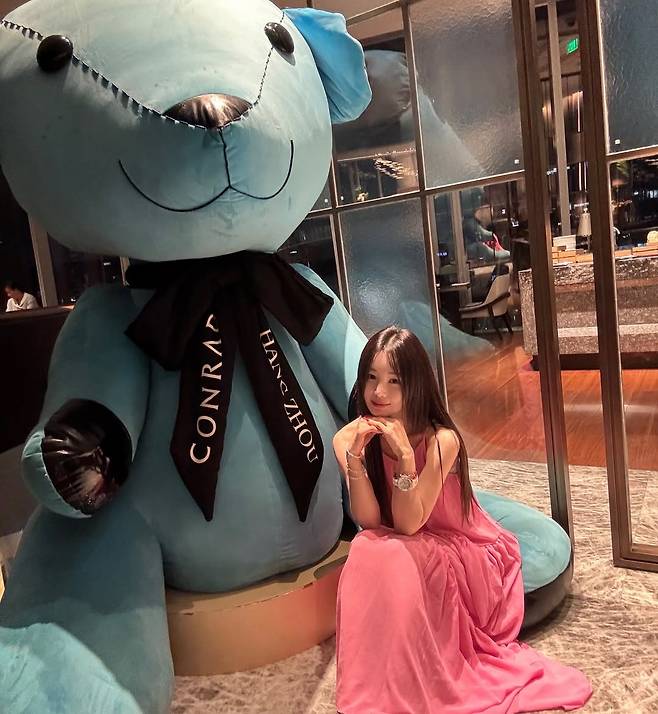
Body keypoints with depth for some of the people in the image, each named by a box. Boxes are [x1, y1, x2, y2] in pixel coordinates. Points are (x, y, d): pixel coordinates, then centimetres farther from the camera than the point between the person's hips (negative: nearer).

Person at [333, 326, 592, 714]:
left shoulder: (441, 440, -26)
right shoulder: (349, 439, -14)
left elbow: (408, 524, -26)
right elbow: (369, 521, -18)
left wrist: (405, 456, -39)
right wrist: (355, 457, -33)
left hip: (462, 554, -3)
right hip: (406, 554, 4)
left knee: (392, 557, -33)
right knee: (368, 551, -30)